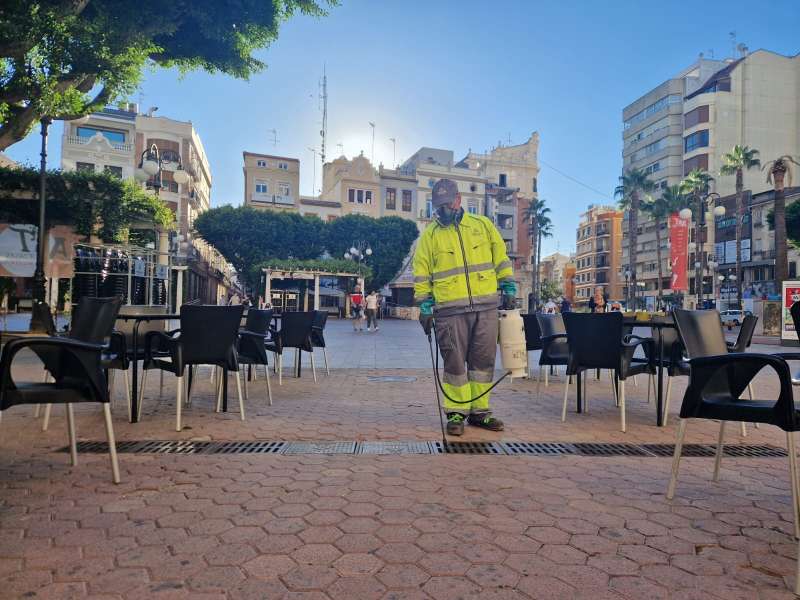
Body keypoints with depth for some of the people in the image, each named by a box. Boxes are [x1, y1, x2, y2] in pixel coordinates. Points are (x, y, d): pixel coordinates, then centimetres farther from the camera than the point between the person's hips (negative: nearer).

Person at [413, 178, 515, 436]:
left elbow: (501, 259, 16)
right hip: (450, 310, -2)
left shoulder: (483, 225, 11)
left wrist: (509, 288, 10)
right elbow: (421, 274, 6)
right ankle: (456, 414, 11)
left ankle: (479, 411, 18)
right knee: (455, 363, 0)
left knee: (483, 361, 6)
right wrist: (424, 306, 0)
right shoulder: (430, 235, 7)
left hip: (486, 307, 2)